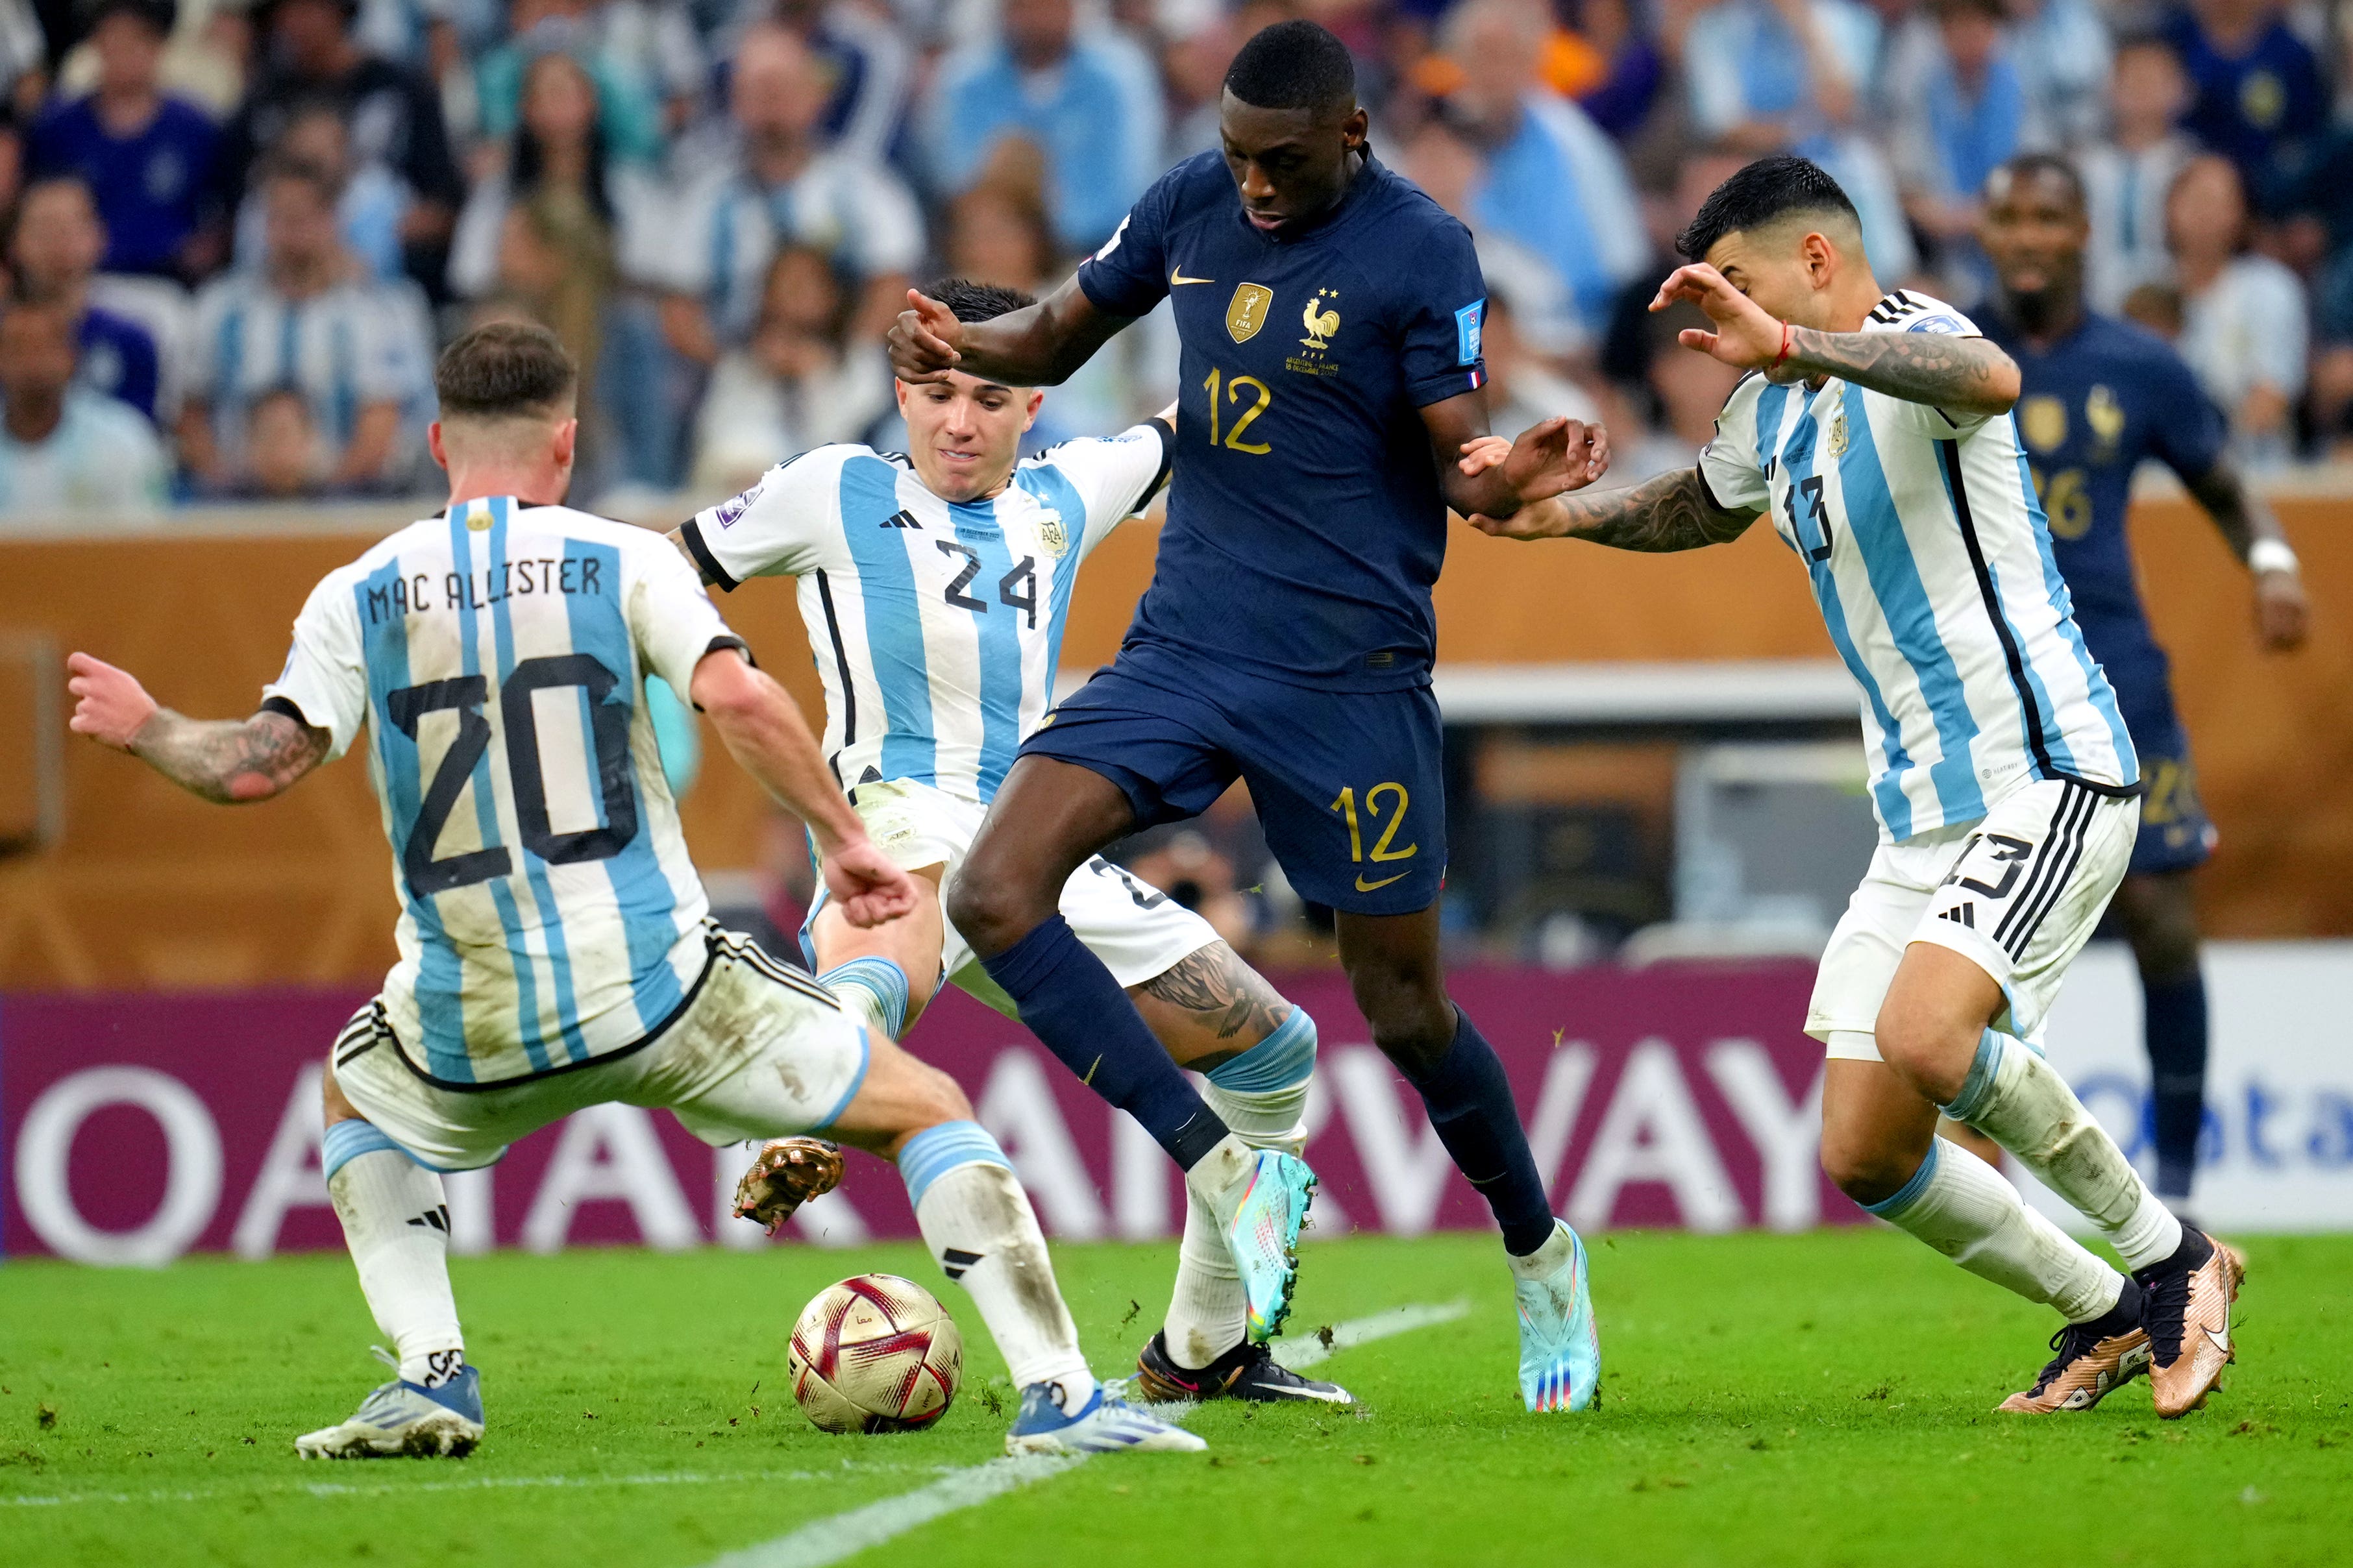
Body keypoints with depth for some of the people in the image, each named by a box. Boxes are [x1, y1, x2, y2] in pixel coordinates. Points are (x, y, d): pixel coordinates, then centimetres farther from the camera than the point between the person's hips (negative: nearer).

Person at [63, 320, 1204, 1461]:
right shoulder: (620, 561, 2)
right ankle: (1056, 1395, -6)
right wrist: (843, 838, -4)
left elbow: (259, 766, -3)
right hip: (658, 998, -2)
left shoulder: (358, 598, 6)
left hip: (468, 1029, 2)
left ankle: (431, 1377, 18)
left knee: (356, 1104, 36)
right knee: (928, 1109, 9)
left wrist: (144, 729, 17)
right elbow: (737, 695, -14)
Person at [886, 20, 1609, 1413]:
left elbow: (1459, 464, -10)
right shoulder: (1193, 205, 4)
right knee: (992, 895, -15)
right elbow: (1062, 334, 15)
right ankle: (1224, 1174, -12)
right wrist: (969, 346, -8)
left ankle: (1543, 1257, 30)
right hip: (1181, 653, 5)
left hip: (1352, 680, -5)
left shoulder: (1421, 253, -10)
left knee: (1401, 1004, 3)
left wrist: (1516, 477, -34)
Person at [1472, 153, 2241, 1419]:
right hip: (1921, 821, 9)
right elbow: (1709, 509, 37)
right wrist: (1556, 514, 22)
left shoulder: (1913, 343, -13)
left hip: (2047, 776, -9)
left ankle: (2166, 1256, -9)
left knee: (1923, 1033, -30)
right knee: (1863, 1155, 0)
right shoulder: (1775, 411, 14)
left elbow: (1990, 380, -40)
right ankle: (2106, 1317, 20)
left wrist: (1787, 344, -46)